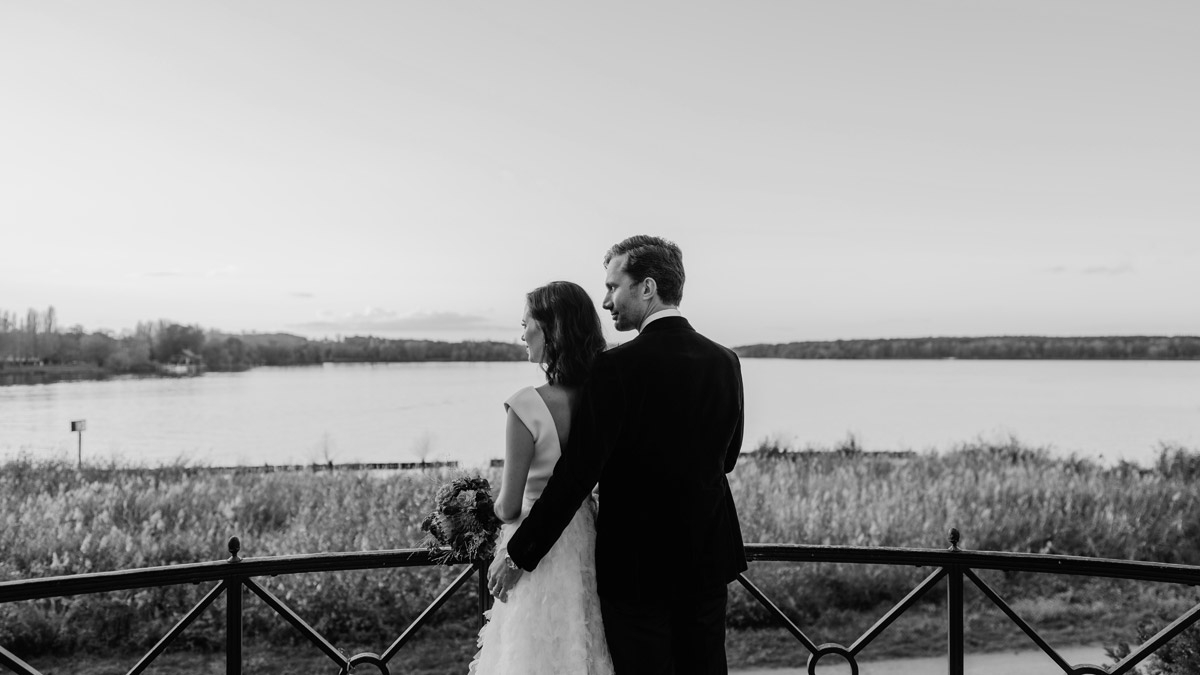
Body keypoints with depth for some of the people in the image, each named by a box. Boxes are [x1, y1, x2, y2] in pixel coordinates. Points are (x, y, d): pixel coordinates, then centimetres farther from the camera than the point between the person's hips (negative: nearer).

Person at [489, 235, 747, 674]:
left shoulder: (618, 367, -18)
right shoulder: (725, 362, 1)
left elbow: (578, 470, -19)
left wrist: (518, 555, -12)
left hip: (637, 564, -6)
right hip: (709, 558, 6)